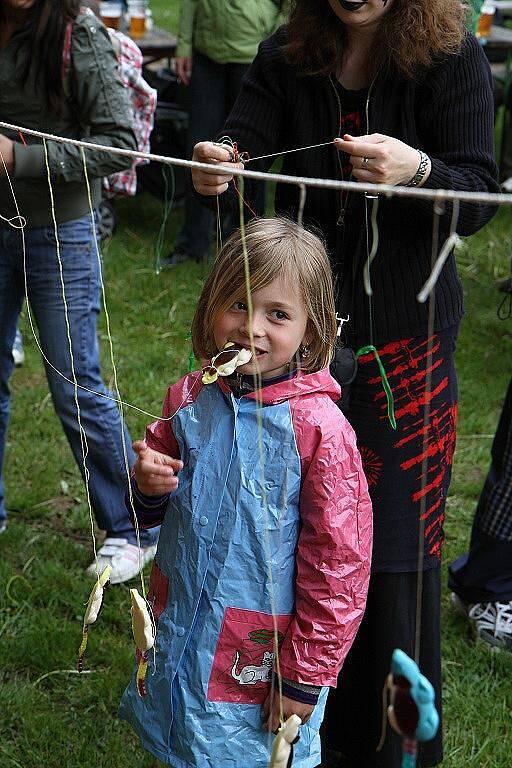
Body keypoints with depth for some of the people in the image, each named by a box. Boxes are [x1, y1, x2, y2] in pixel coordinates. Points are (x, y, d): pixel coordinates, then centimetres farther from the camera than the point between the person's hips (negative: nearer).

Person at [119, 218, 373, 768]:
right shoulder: (189, 399, -4)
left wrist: (305, 676, -12)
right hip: (179, 634, 5)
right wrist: (147, 486, -12)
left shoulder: (319, 427, -19)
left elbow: (339, 564, -15)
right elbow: (152, 511, 12)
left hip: (263, 655, -5)